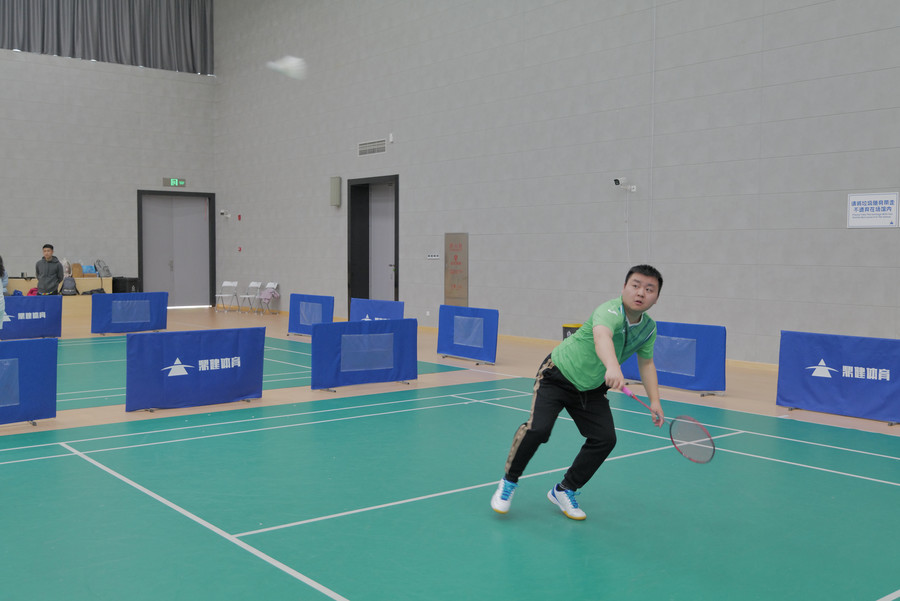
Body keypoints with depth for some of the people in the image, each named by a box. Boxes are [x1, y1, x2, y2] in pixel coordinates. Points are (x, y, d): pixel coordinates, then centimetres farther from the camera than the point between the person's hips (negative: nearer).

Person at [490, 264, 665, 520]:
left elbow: (646, 362, 11)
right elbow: (601, 336, -54)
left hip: (591, 389, 7)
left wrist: (654, 401, 3)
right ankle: (509, 481, 5)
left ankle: (564, 490, 14)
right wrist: (612, 368, -73)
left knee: (605, 439, -7)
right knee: (538, 428, -22)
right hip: (558, 375, -6)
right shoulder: (610, 311, -31)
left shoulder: (648, 328, -6)